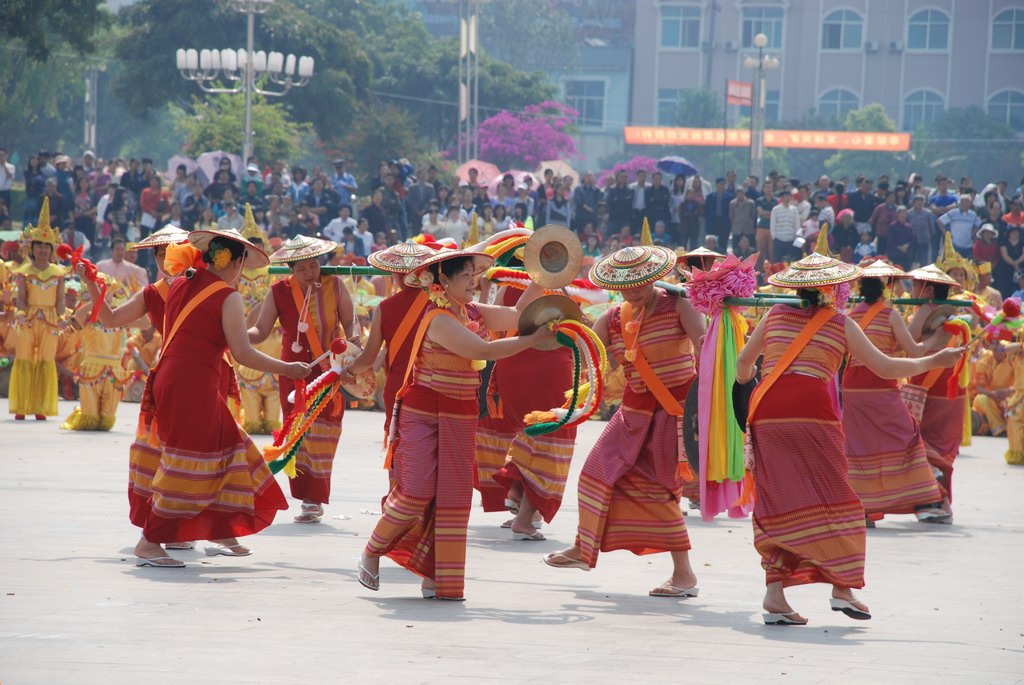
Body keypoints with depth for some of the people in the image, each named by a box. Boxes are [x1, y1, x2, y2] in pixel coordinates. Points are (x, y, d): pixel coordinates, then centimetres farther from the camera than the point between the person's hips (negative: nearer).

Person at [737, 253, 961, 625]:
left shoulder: (776, 315, 16)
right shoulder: (841, 325, 8)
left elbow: (744, 361, 28)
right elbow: (885, 368, 11)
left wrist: (743, 380, 51)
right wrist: (933, 362, 24)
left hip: (765, 409, 3)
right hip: (812, 409, -3)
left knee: (776, 500, 4)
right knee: (830, 496, 5)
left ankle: (774, 593, -5)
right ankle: (841, 587, -2)